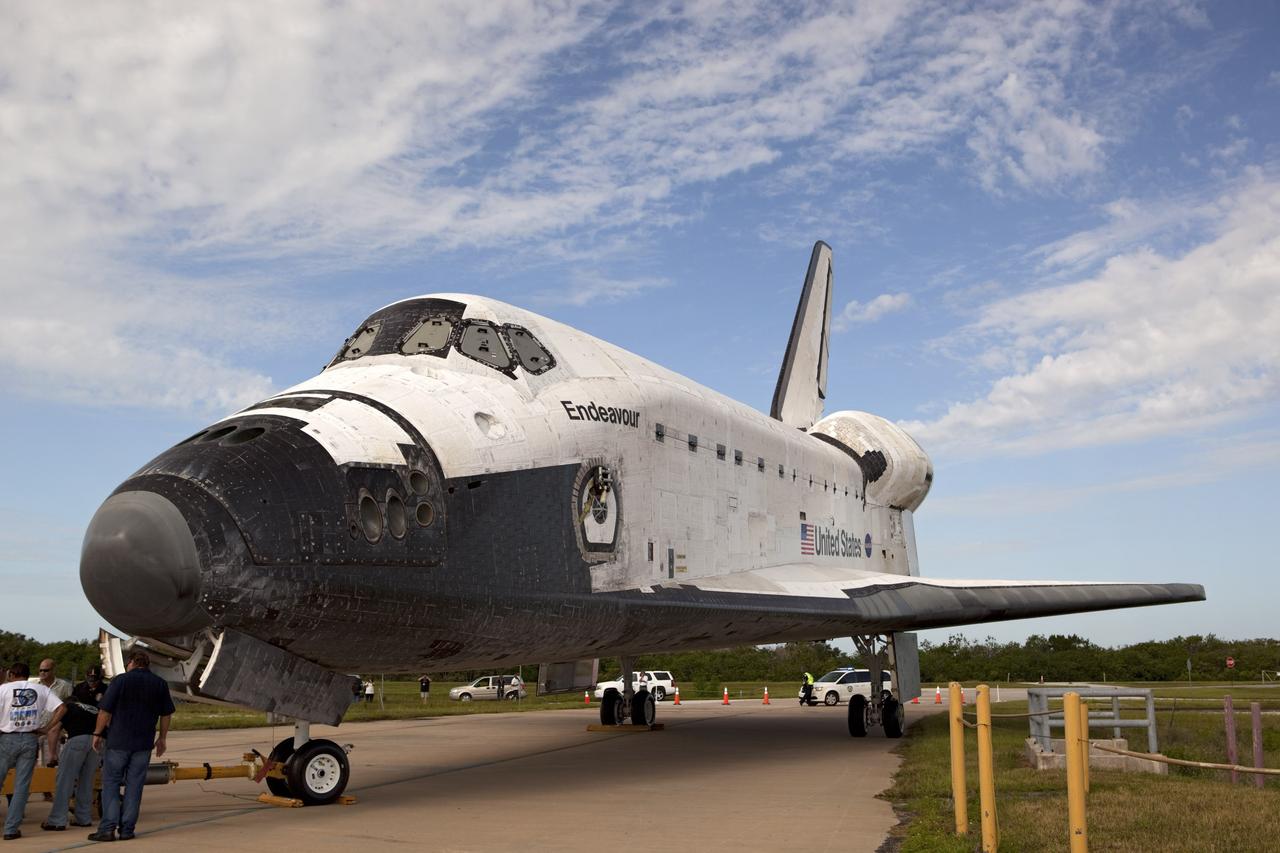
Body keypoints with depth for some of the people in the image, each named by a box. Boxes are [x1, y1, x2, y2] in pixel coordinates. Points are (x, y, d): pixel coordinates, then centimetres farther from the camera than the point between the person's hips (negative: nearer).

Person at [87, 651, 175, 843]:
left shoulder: (120, 681, -6)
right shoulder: (160, 684, 5)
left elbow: (105, 711, -8)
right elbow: (166, 714, 9)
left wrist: (97, 734, 3)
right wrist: (161, 738, 18)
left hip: (117, 741, -3)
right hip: (143, 743, 3)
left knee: (111, 783, 6)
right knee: (134, 786, 7)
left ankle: (108, 828, -1)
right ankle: (127, 829, 8)